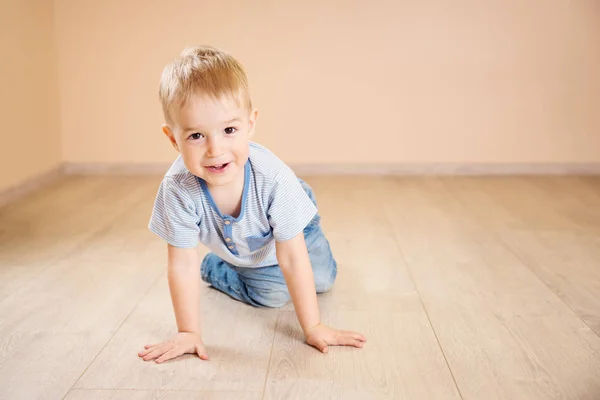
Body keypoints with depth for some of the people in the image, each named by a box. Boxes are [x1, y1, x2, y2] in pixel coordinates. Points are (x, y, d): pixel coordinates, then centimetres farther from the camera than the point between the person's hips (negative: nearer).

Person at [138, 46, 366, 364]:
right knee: (272, 293, -4)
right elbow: (183, 265, -30)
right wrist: (188, 332, -26)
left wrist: (313, 328, -30)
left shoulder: (273, 177, -44)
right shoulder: (177, 188, -41)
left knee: (322, 280, 12)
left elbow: (292, 259, -35)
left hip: (287, 232, 0)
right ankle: (214, 268, 23)